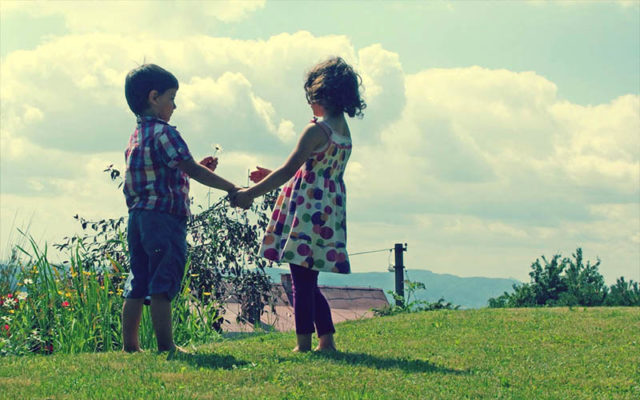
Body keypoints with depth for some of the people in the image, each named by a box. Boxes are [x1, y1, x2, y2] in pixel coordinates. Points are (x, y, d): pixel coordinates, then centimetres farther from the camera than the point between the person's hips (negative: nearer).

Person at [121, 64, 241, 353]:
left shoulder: (136, 136, 17)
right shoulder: (163, 133, -11)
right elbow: (192, 170, -14)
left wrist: (199, 168, 17)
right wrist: (231, 189, -10)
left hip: (138, 216, 9)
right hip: (163, 216, -9)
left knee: (137, 284, 11)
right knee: (162, 285, -5)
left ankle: (129, 344, 15)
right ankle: (165, 346, -2)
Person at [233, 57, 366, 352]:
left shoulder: (317, 130, -14)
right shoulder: (344, 131, 13)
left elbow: (288, 171, -15)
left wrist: (251, 193, -8)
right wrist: (270, 179, 23)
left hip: (309, 210, -8)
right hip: (330, 212, 9)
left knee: (301, 280, -3)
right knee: (308, 281, 15)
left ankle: (304, 344, -2)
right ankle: (326, 341, 15)